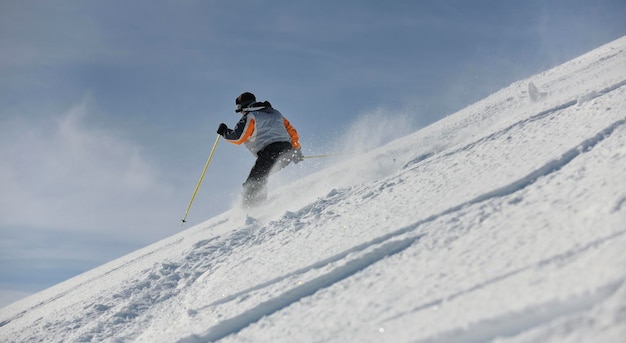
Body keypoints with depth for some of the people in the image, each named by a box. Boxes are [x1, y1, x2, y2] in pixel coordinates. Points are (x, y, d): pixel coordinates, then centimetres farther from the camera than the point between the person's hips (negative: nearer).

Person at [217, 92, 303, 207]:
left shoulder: (250, 116, 5)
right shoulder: (275, 112, 27)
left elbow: (238, 138, -3)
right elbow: (292, 132, 25)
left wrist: (224, 132, 14)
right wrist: (296, 150, 31)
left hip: (269, 153, -8)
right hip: (286, 151, 8)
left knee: (253, 184, -7)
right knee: (260, 179, 19)